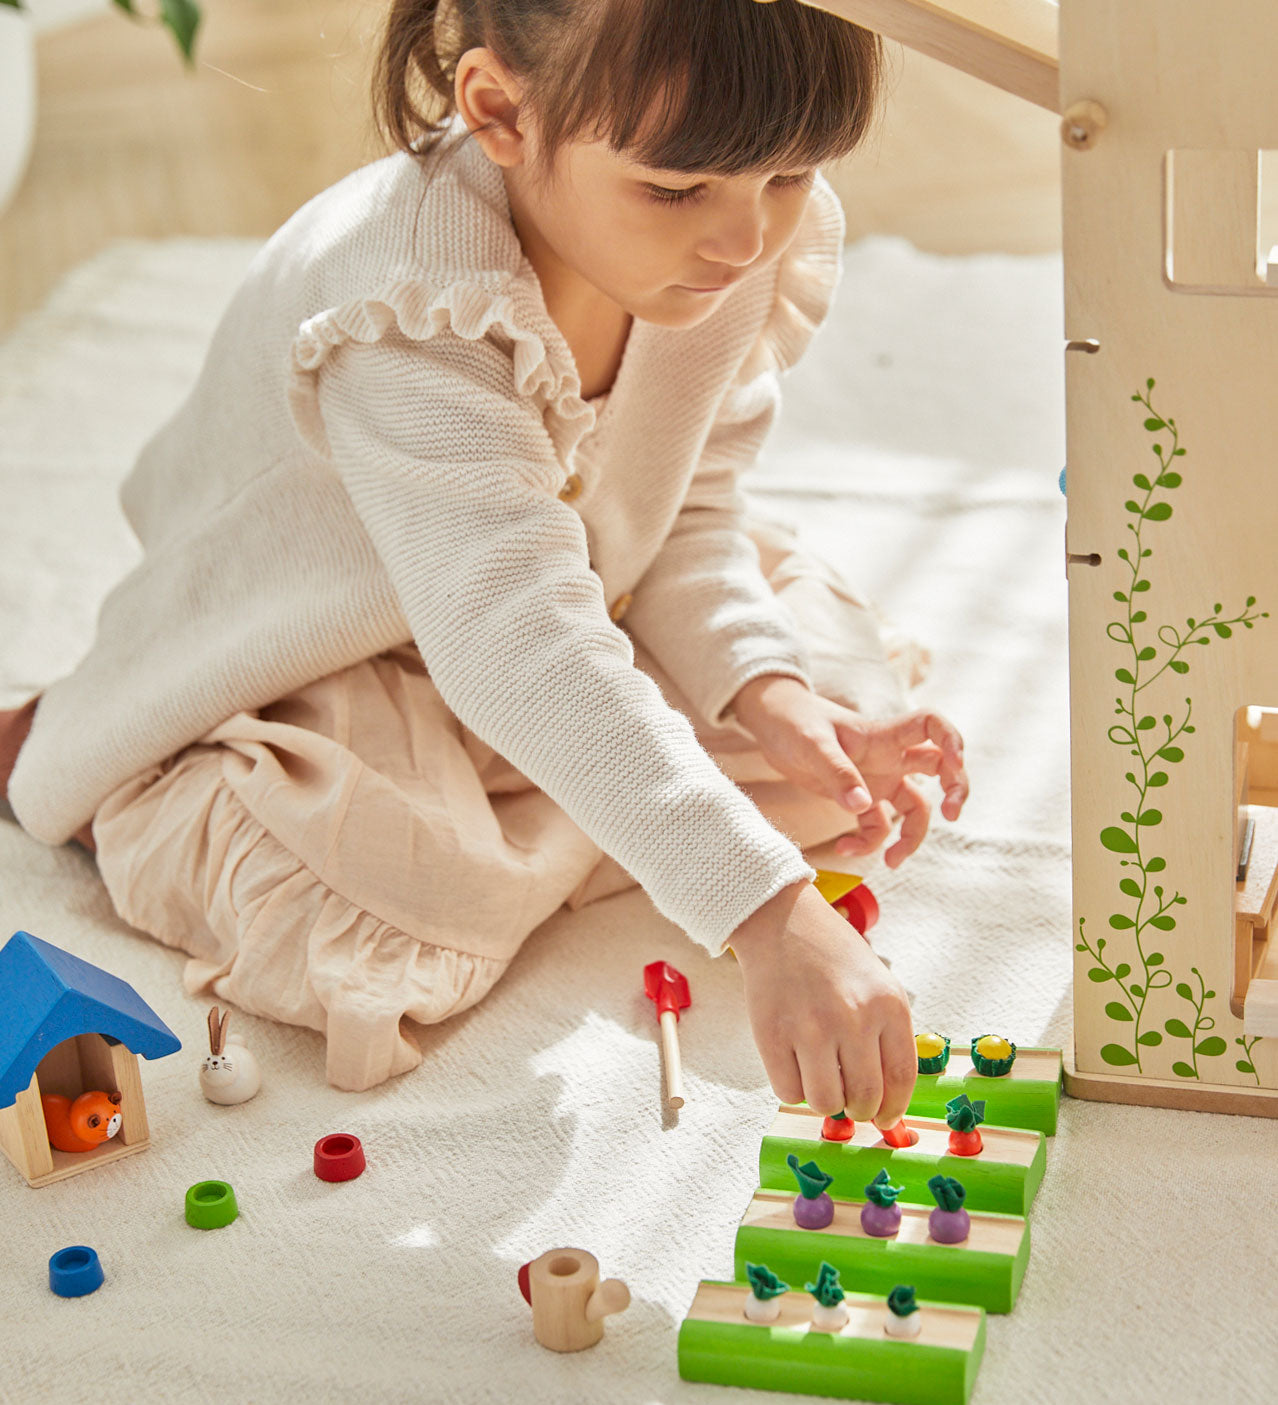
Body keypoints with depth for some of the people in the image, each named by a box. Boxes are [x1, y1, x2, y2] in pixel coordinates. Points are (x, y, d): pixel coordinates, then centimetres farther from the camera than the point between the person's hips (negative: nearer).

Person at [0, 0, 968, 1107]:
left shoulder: (753, 256, -18)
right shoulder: (415, 309, -41)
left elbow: (688, 515, -5)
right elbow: (520, 644, -51)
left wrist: (769, 691, -26)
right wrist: (770, 917, -58)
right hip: (299, 687, -6)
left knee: (853, 702, -6)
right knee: (392, 945, -27)